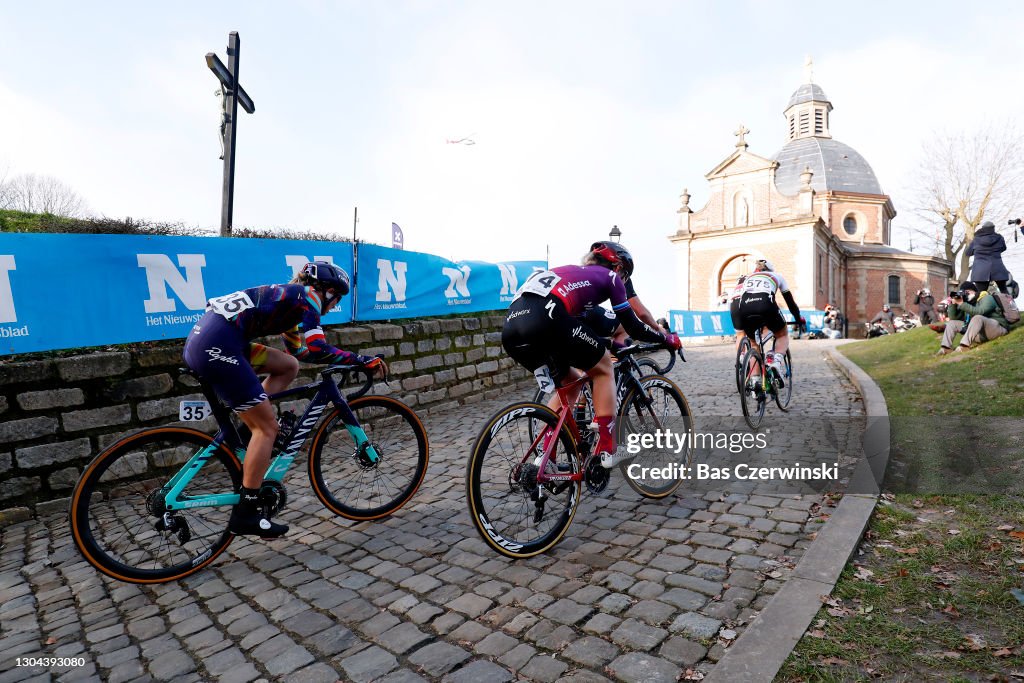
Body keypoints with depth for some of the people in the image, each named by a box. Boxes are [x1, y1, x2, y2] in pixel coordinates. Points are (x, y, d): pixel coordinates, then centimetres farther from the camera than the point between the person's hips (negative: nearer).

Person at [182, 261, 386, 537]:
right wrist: (363, 360, -11)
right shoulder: (307, 296, -2)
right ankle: (245, 515, 3)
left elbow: (301, 350, 33)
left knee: (289, 365, 16)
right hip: (217, 346, -9)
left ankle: (250, 423, 15)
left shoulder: (289, 297, 25)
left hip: (202, 338, 10)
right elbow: (316, 349, -17)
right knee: (267, 427, -4)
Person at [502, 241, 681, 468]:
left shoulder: (573, 272, 38)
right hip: (544, 319, -7)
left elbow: (581, 323, 45)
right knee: (603, 368, 16)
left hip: (511, 326, 7)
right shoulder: (610, 276, 21)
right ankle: (607, 451, 14)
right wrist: (667, 338, 39)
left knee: (570, 382, 26)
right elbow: (633, 326, 22)